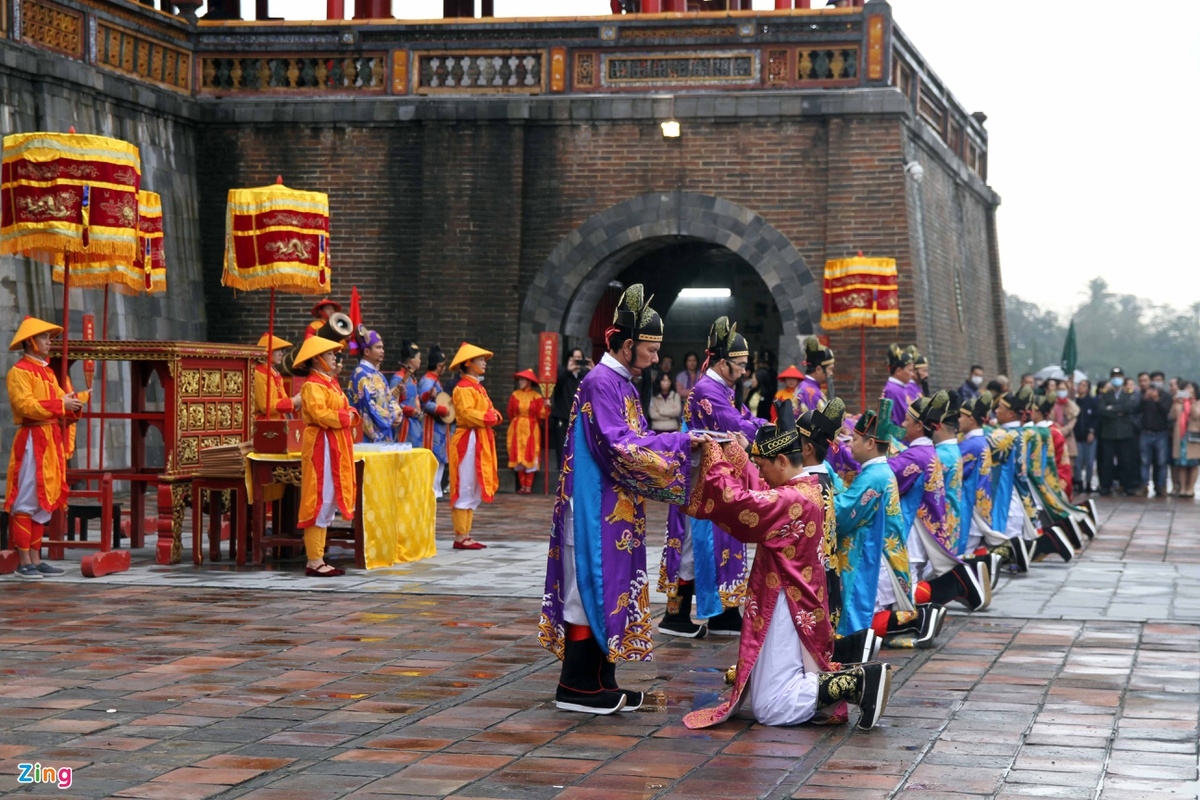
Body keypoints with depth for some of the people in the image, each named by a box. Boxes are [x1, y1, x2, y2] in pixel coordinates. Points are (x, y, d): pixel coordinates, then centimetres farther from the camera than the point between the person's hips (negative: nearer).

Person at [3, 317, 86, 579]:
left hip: (51, 440, 9)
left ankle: (35, 559, 14)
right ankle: (23, 562, -5)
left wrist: (74, 402, -3)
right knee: (27, 501, -7)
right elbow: (25, 405, -18)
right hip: (32, 441, -9)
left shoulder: (48, 372, 20)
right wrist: (60, 405, -20)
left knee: (44, 500, 10)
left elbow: (58, 401, 18)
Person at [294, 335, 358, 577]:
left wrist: (351, 414, -1)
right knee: (319, 502, -9)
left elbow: (345, 409, 20)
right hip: (320, 445, -10)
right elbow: (319, 414, -25)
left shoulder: (331, 383, 19)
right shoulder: (313, 385, -12)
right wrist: (344, 418, -15)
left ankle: (318, 559, 15)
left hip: (335, 446, 10)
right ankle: (314, 562, -6)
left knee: (329, 503, 11)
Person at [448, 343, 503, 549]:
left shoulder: (478, 387, 19)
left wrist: (495, 415, -3)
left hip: (480, 441, 10)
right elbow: (467, 413, -22)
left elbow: (488, 410, 18)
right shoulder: (463, 388, -11)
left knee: (474, 492, 10)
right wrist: (489, 417, -15)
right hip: (468, 441, -10)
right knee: (465, 489, -7)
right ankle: (460, 537, -5)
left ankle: (465, 535, 14)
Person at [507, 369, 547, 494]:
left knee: (530, 457, -3)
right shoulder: (515, 395, 3)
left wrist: (545, 406, -23)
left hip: (531, 430, -2)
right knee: (518, 457, 1)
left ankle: (529, 486, 1)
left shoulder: (536, 397, -3)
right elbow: (510, 414, 10)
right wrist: (516, 424, 13)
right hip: (517, 430, 2)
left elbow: (540, 415, -7)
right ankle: (522, 486, 7)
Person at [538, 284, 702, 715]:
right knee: (593, 587, -6)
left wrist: (683, 440, 4)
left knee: (610, 588, 10)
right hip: (597, 508, -10)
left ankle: (601, 682, 15)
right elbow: (620, 448, -21)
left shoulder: (622, 382, 14)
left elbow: (637, 440, 17)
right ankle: (577, 688, -2)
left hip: (616, 510, 10)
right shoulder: (602, 382, -15)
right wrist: (682, 442, -18)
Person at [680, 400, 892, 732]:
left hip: (784, 608, -10)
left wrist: (714, 455, -14)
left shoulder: (792, 500, -22)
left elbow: (735, 500, -26)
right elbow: (759, 495, 21)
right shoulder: (807, 489, 7)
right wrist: (738, 456, 16)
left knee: (770, 709, -7)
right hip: (801, 603, 10)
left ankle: (856, 683, -15)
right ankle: (857, 679, 3)